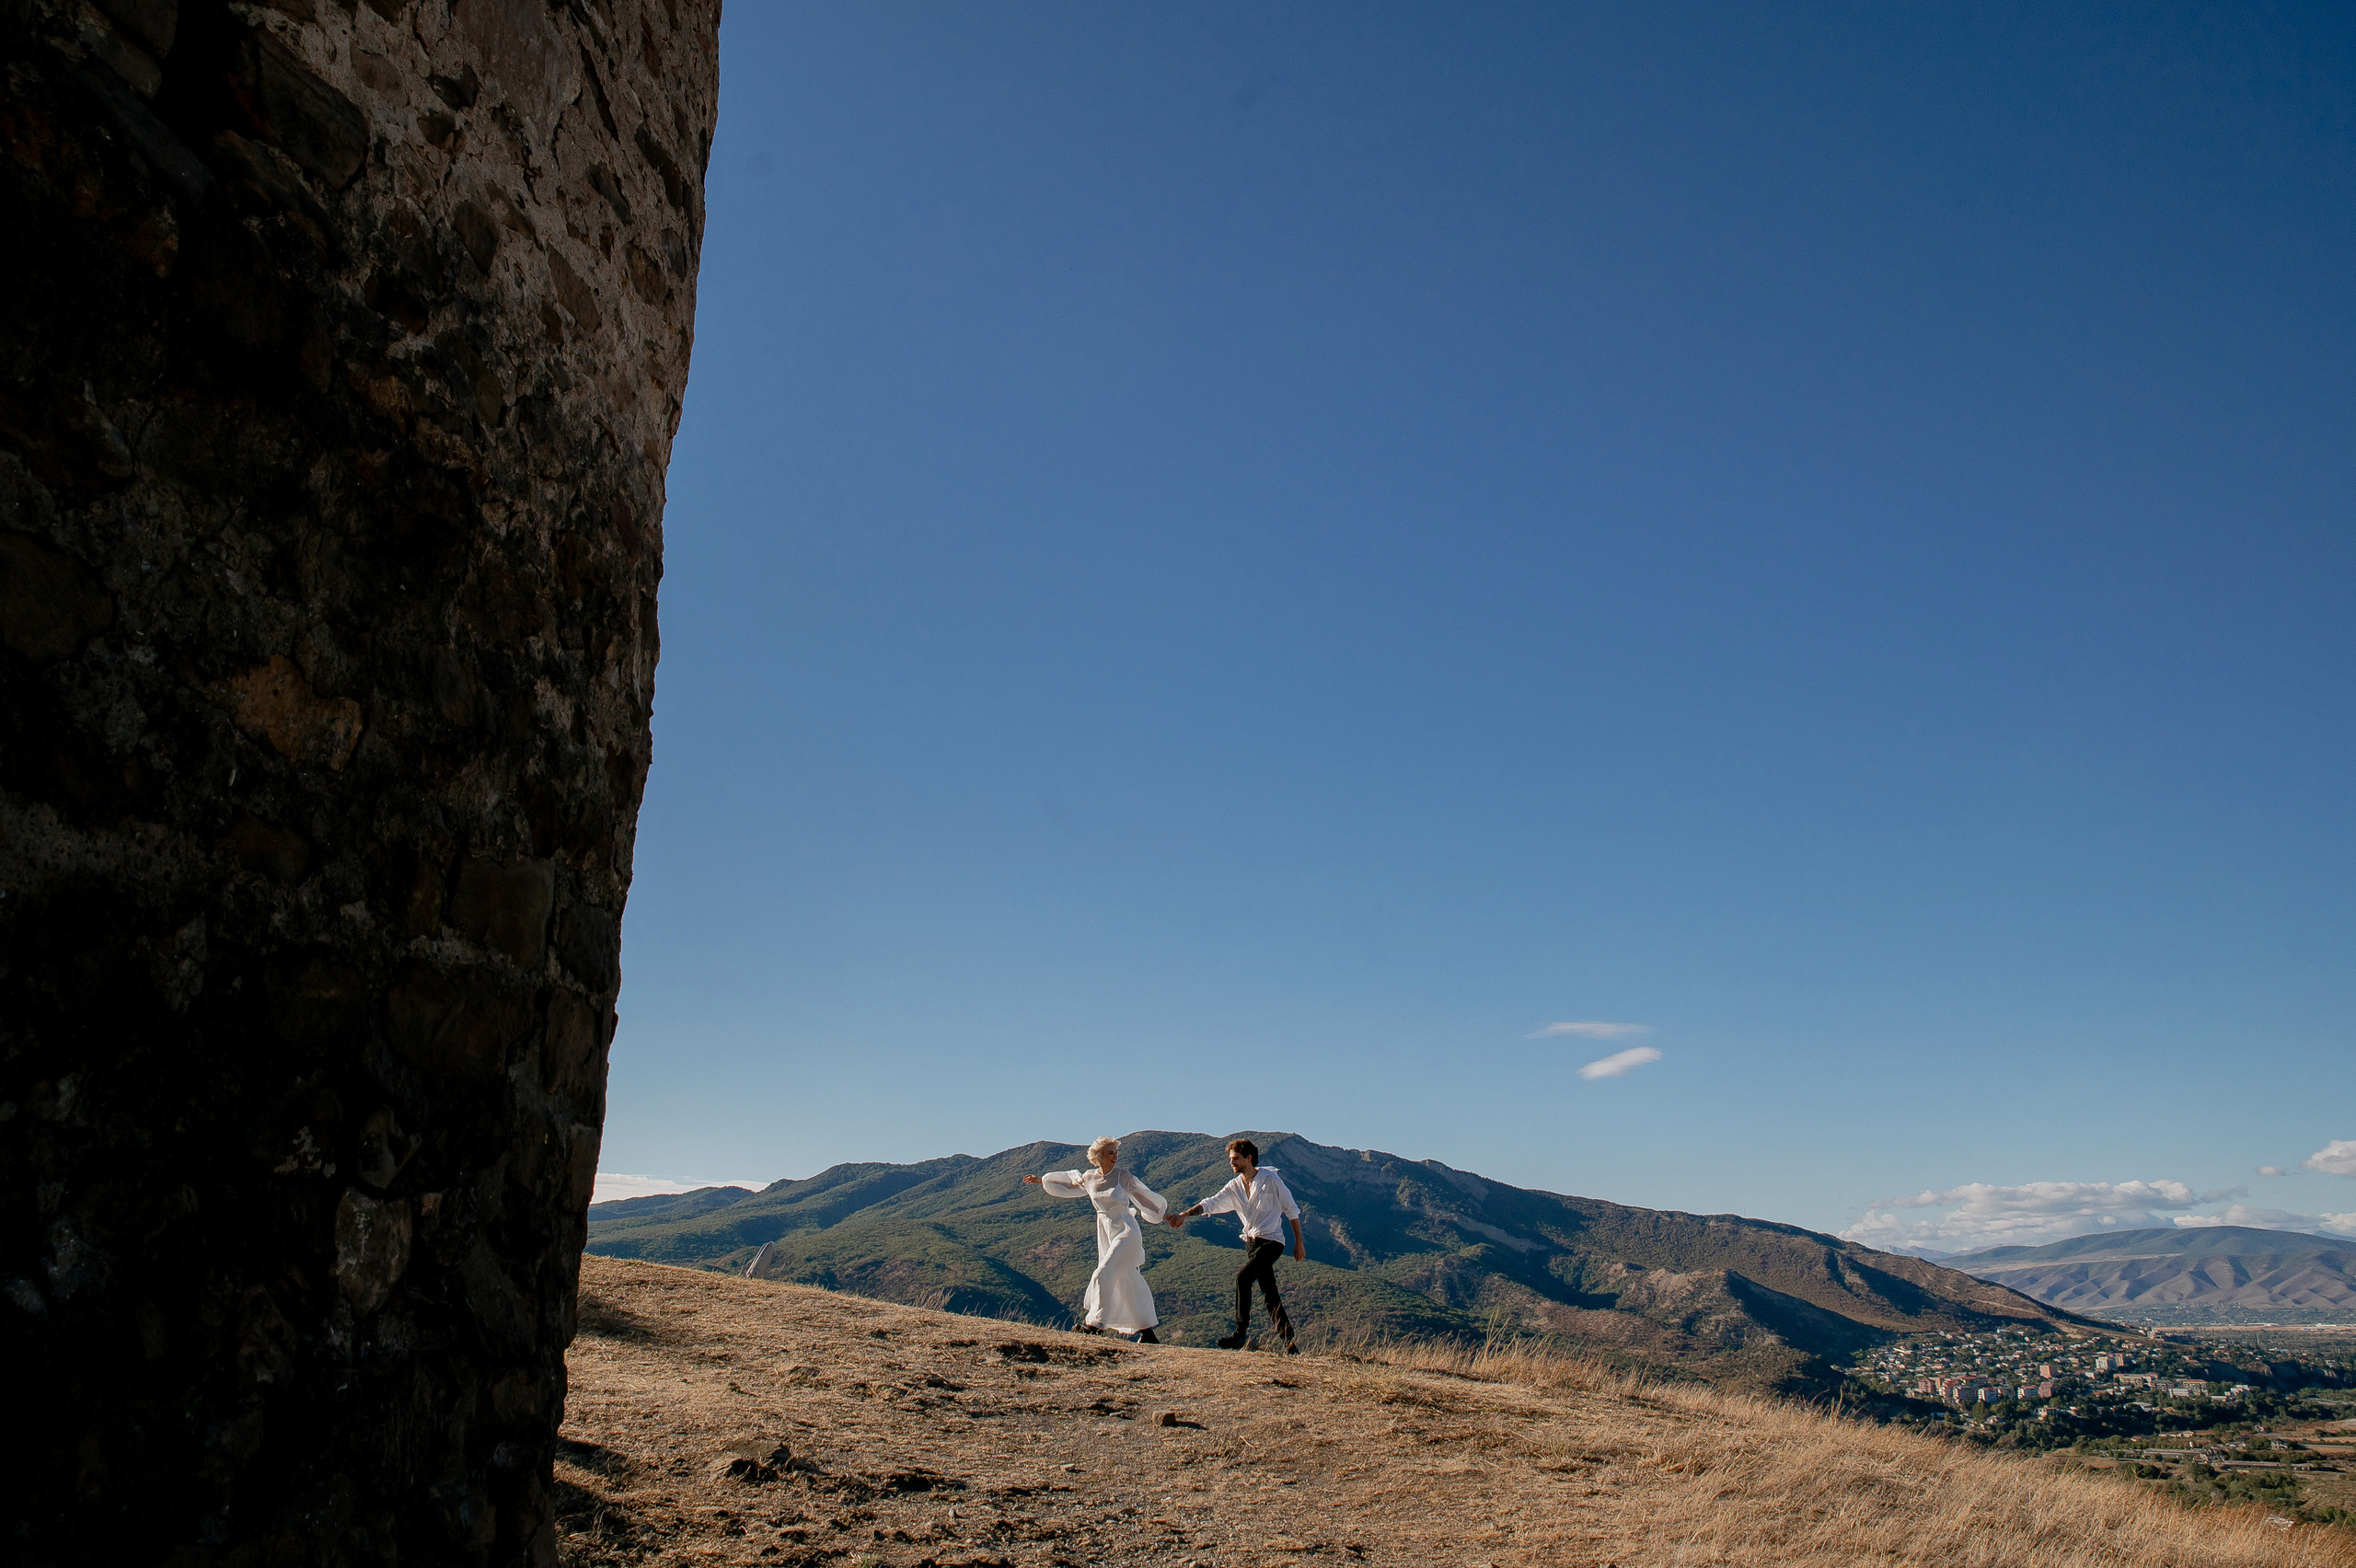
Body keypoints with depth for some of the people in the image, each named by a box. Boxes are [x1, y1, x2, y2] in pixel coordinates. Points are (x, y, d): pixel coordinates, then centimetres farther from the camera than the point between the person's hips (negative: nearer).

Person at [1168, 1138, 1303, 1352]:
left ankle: (1241, 1334, -17)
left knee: (1243, 1276, -22)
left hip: (1272, 1242, -6)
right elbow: (1211, 1203, -3)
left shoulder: (1271, 1180, -9)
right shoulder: (1235, 1186, 7)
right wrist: (1185, 1215, -18)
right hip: (1251, 1243, 6)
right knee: (1269, 1293, 8)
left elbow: (1292, 1210, -2)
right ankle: (1289, 1341, 16)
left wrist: (1299, 1242, -1)